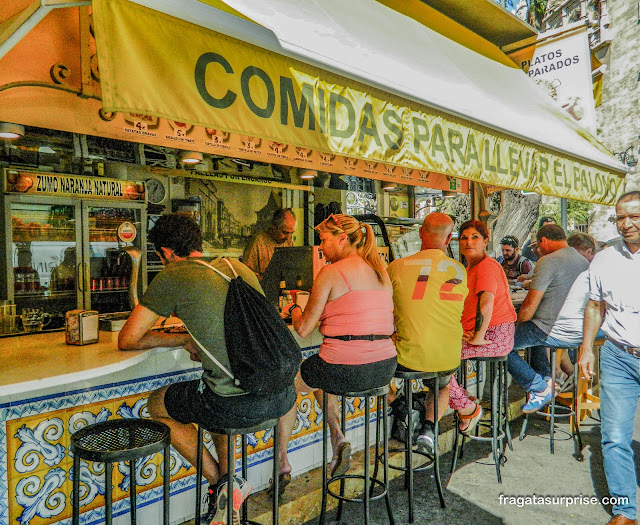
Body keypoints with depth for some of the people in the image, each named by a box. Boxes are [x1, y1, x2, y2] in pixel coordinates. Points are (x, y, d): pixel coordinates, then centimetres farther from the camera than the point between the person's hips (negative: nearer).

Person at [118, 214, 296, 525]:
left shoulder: (172, 277, -4)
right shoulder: (237, 266, 13)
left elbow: (127, 341, 2)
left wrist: (184, 340, 11)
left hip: (238, 406, -6)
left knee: (156, 406, 23)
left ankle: (221, 483, 17)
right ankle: (226, 478, 34)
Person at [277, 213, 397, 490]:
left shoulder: (330, 273, -11)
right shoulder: (380, 271, 9)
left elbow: (303, 329, -7)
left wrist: (293, 308, 13)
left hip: (346, 370, -7)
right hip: (385, 368, 7)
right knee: (318, 375, 35)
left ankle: (282, 463, 29)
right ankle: (337, 438, 25)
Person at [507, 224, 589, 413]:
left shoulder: (548, 261, -15)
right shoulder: (584, 261, 11)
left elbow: (530, 305, -17)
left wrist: (518, 326, 2)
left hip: (553, 332, -9)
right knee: (534, 331, 34)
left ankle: (539, 387, 0)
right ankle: (546, 378, 28)